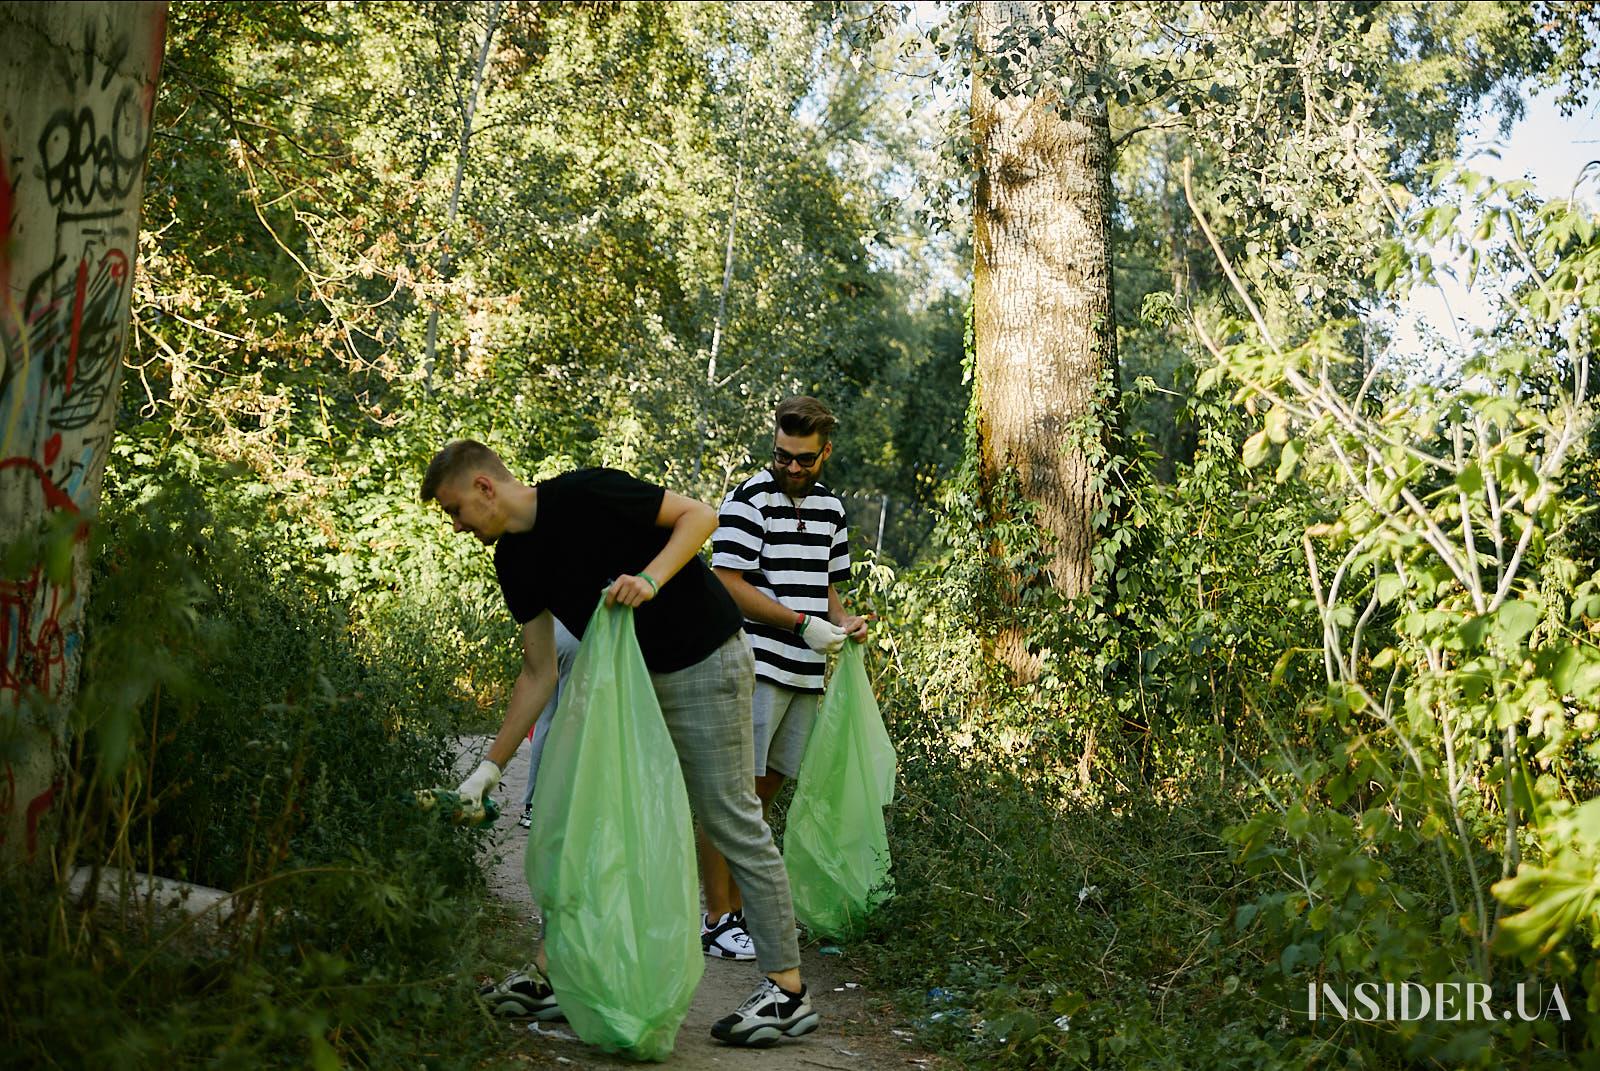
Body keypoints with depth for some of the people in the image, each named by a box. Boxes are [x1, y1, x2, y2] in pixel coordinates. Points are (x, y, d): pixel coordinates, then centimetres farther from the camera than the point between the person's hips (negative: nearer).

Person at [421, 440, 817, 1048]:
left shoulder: (585, 496, -19)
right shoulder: (515, 559, 4)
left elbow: (699, 516, -15)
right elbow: (540, 672, 8)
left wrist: (650, 578, -31)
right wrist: (490, 768, 7)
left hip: (702, 667, -8)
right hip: (629, 679, 8)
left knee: (732, 823, -5)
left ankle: (787, 990, 3)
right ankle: (554, 977, 14)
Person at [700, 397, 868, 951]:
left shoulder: (830, 507, 16)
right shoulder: (748, 500, -7)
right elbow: (729, 584, -13)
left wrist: (844, 621, 4)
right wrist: (803, 623, -15)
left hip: (805, 674, 8)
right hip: (755, 669, -7)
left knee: (767, 788, 12)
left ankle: (739, 905, 21)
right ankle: (716, 920, -1)